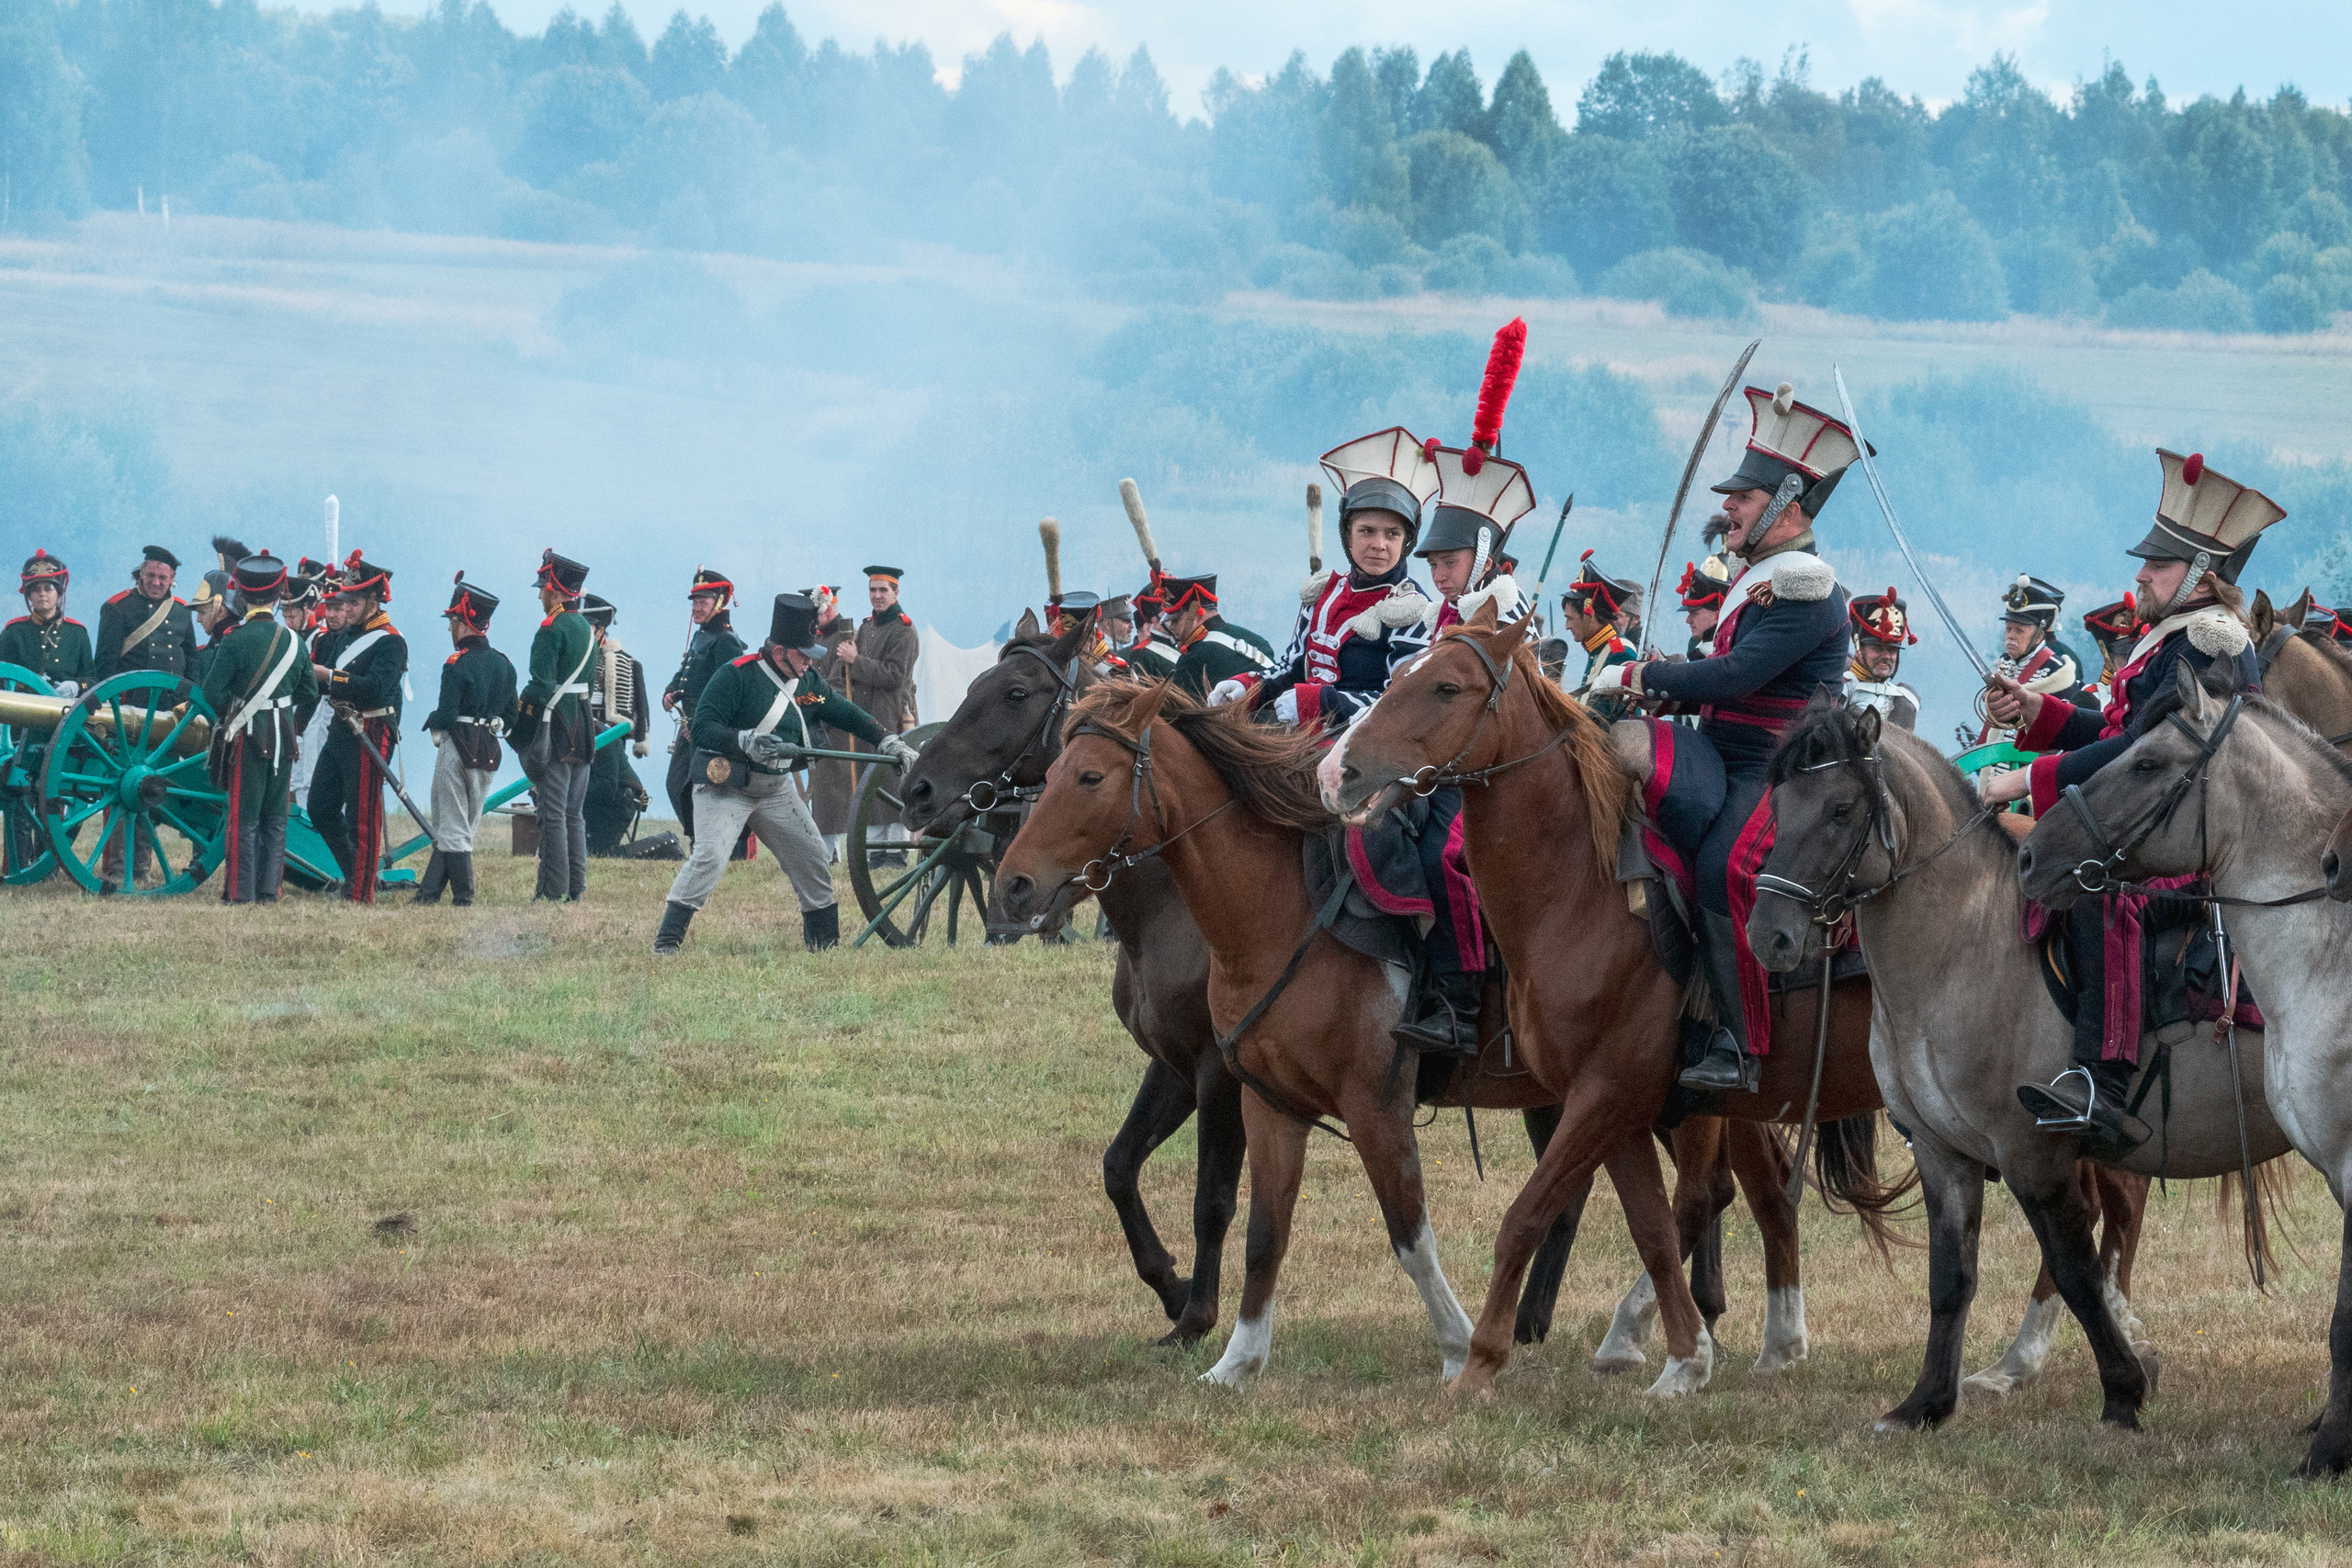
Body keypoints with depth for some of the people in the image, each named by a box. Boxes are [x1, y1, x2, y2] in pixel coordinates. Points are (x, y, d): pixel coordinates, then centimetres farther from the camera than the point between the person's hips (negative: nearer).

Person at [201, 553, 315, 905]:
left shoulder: (235, 640, -13)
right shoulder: (293, 640, 2)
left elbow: (213, 690, -14)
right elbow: (309, 690, 10)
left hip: (247, 736, -4)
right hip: (283, 738, 4)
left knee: (244, 818, 0)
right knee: (275, 819, 12)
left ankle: (242, 892, -1)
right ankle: (270, 889, 12)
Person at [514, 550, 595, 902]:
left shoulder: (551, 630, -13)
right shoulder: (586, 629, 14)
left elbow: (542, 685, -19)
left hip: (554, 728, -8)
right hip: (582, 730, 8)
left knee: (552, 813, -7)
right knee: (574, 813, 13)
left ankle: (552, 890, -9)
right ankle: (576, 887, 13)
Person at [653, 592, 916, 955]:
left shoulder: (809, 683, 5)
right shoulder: (737, 676, -16)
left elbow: (847, 714, 16)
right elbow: (703, 728, -21)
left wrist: (890, 743, 7)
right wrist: (746, 741, -35)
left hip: (776, 789, 7)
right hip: (725, 788, -7)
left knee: (812, 858, 8)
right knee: (710, 856, -23)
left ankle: (824, 945, 24)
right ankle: (666, 943, -22)